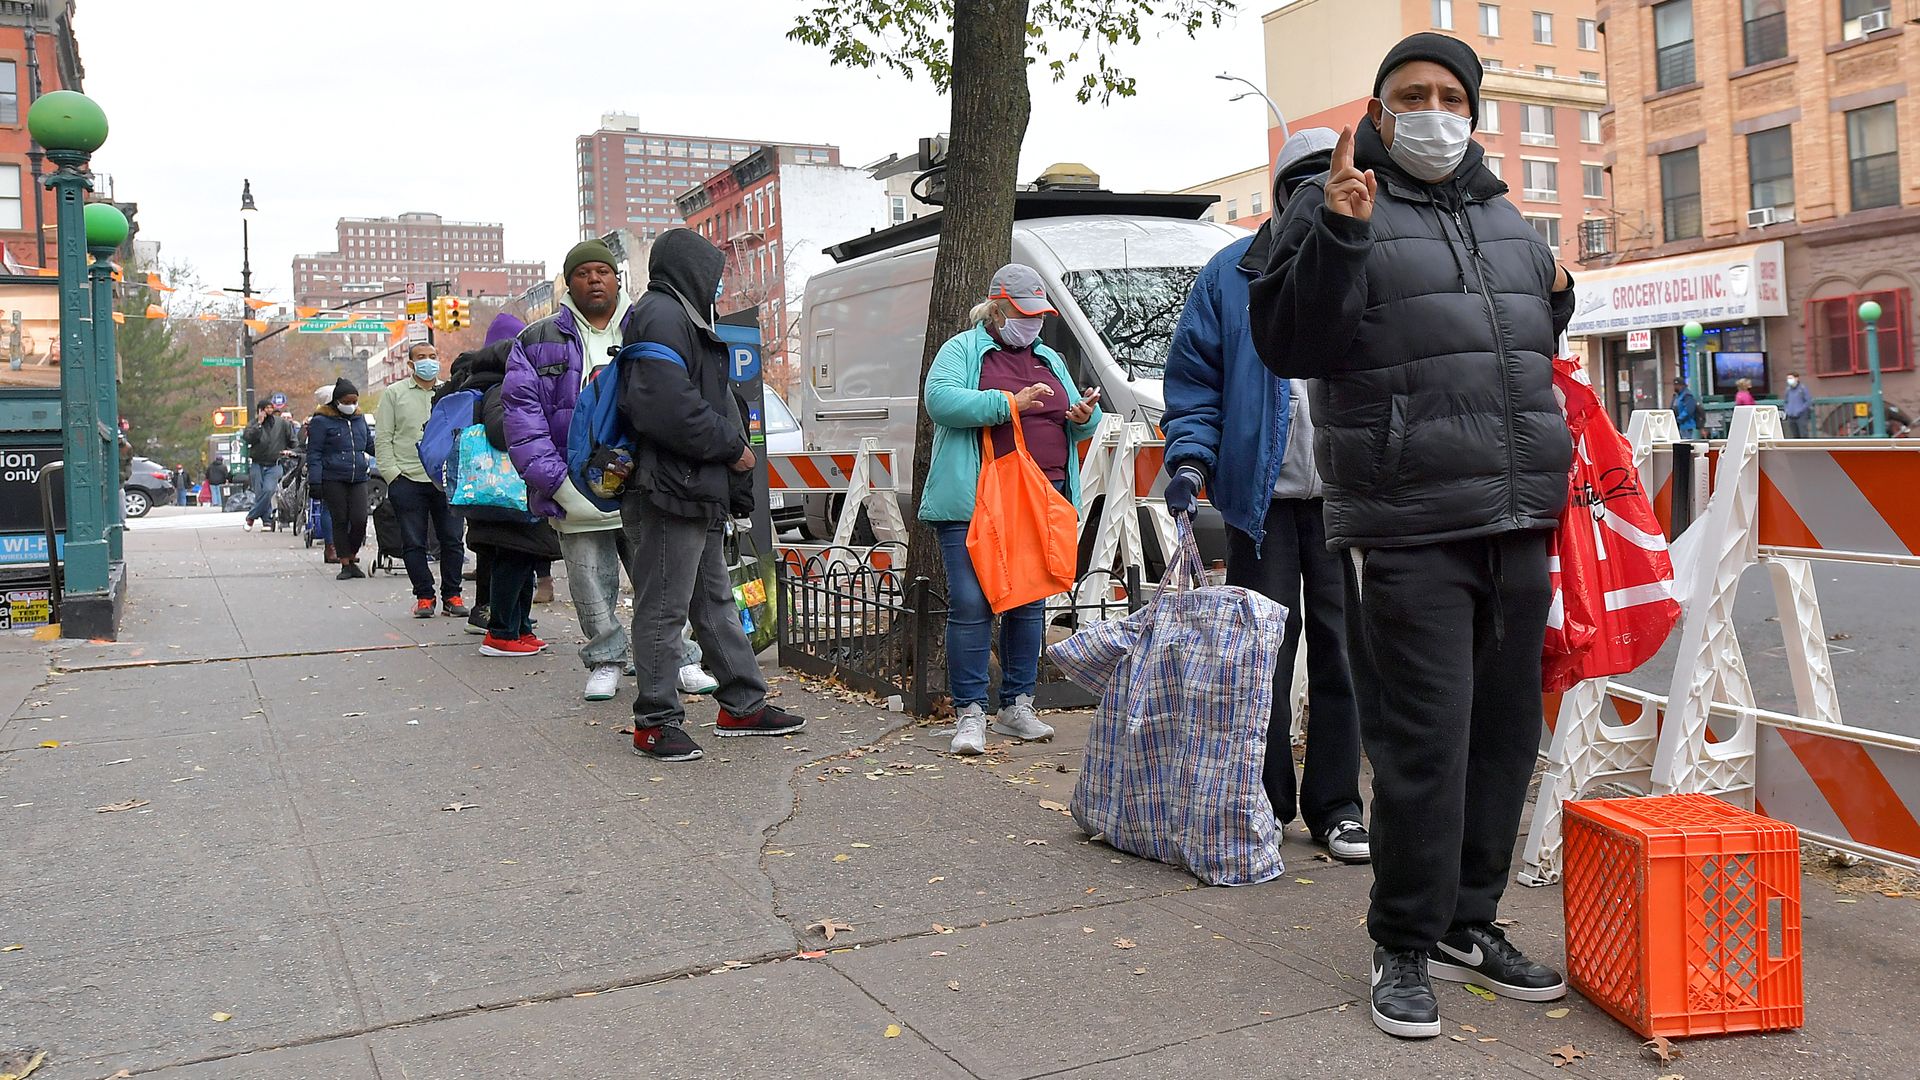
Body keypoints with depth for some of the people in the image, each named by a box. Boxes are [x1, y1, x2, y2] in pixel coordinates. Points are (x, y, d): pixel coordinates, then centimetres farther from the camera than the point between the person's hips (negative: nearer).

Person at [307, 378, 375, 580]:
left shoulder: (359, 419, 14)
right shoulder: (321, 421, -2)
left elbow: (370, 445, 26)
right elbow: (314, 454, -4)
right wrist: (315, 482, -10)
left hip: (358, 479, 4)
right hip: (333, 480, -4)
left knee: (359, 520, -7)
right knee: (340, 521, 2)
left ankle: (352, 556, 15)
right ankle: (345, 564, 10)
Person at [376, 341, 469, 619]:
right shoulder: (395, 393, 7)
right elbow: (383, 438, 5)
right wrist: (391, 473, -4)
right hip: (408, 480, -1)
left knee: (452, 540, 2)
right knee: (414, 543, 2)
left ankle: (452, 596, 10)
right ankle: (424, 596, 10)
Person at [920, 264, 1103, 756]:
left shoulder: (1050, 360, 23)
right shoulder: (961, 350, 4)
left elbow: (1074, 424, 24)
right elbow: (940, 400, -14)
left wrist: (1085, 416, 0)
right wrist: (1011, 403, -19)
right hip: (975, 501, -5)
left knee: (1030, 602, 8)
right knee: (971, 604, -9)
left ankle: (1017, 706, 18)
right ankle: (970, 713, -2)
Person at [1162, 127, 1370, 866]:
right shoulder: (1232, 275, 5)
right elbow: (1192, 377, 4)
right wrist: (1190, 457, -9)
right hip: (1262, 495, -1)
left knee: (1342, 647, 4)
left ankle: (1334, 807, 16)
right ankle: (1262, 805, 15)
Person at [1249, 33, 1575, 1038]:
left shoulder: (1507, 221, 20)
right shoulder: (1335, 207, 1)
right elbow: (1285, 344, -10)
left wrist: (1557, 302, 13)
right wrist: (1338, 235, -20)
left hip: (1519, 527, 7)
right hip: (1406, 532, -7)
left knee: (1504, 731, 12)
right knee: (1424, 739, -6)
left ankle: (1468, 922, 27)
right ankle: (1405, 947, 10)